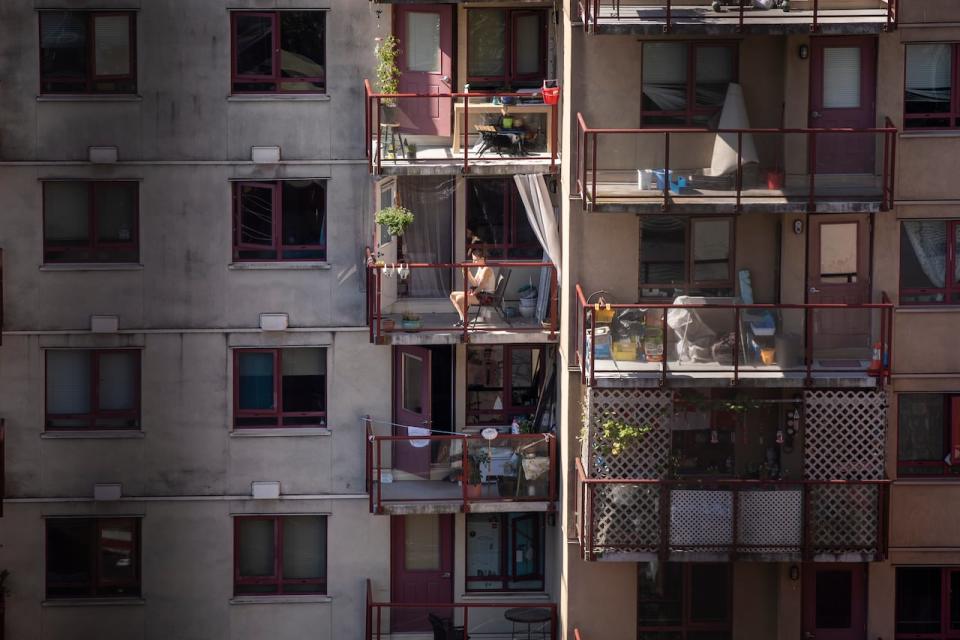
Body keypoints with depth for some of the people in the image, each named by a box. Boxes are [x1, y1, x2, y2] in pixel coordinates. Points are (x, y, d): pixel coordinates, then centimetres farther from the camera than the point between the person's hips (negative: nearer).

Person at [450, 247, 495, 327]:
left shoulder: (487, 269, -16)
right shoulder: (480, 268, 14)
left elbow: (481, 285, -22)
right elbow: (475, 283, 15)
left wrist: (472, 294, -20)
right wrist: (468, 272, 3)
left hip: (486, 295, -11)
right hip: (480, 293, 11)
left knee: (459, 298, -28)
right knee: (453, 295, 9)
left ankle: (465, 321, -11)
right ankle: (462, 317, 7)